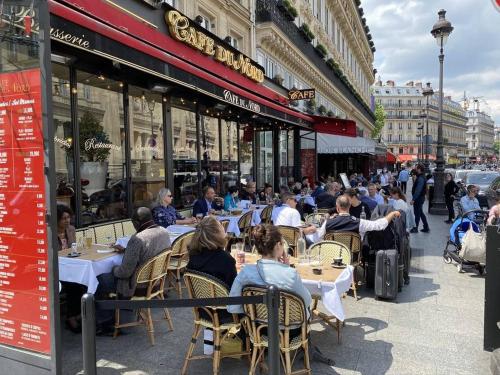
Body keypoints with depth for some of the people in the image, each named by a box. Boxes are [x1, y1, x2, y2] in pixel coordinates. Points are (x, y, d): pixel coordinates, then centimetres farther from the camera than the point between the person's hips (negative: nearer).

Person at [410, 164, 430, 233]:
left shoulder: (420, 178, -21)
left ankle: (415, 228, 12)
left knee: (417, 213, 1)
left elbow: (418, 190, -26)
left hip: (418, 198, -10)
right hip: (419, 198, 10)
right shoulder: (420, 177, 11)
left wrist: (413, 199, -24)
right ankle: (426, 228, 22)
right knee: (420, 213, 16)